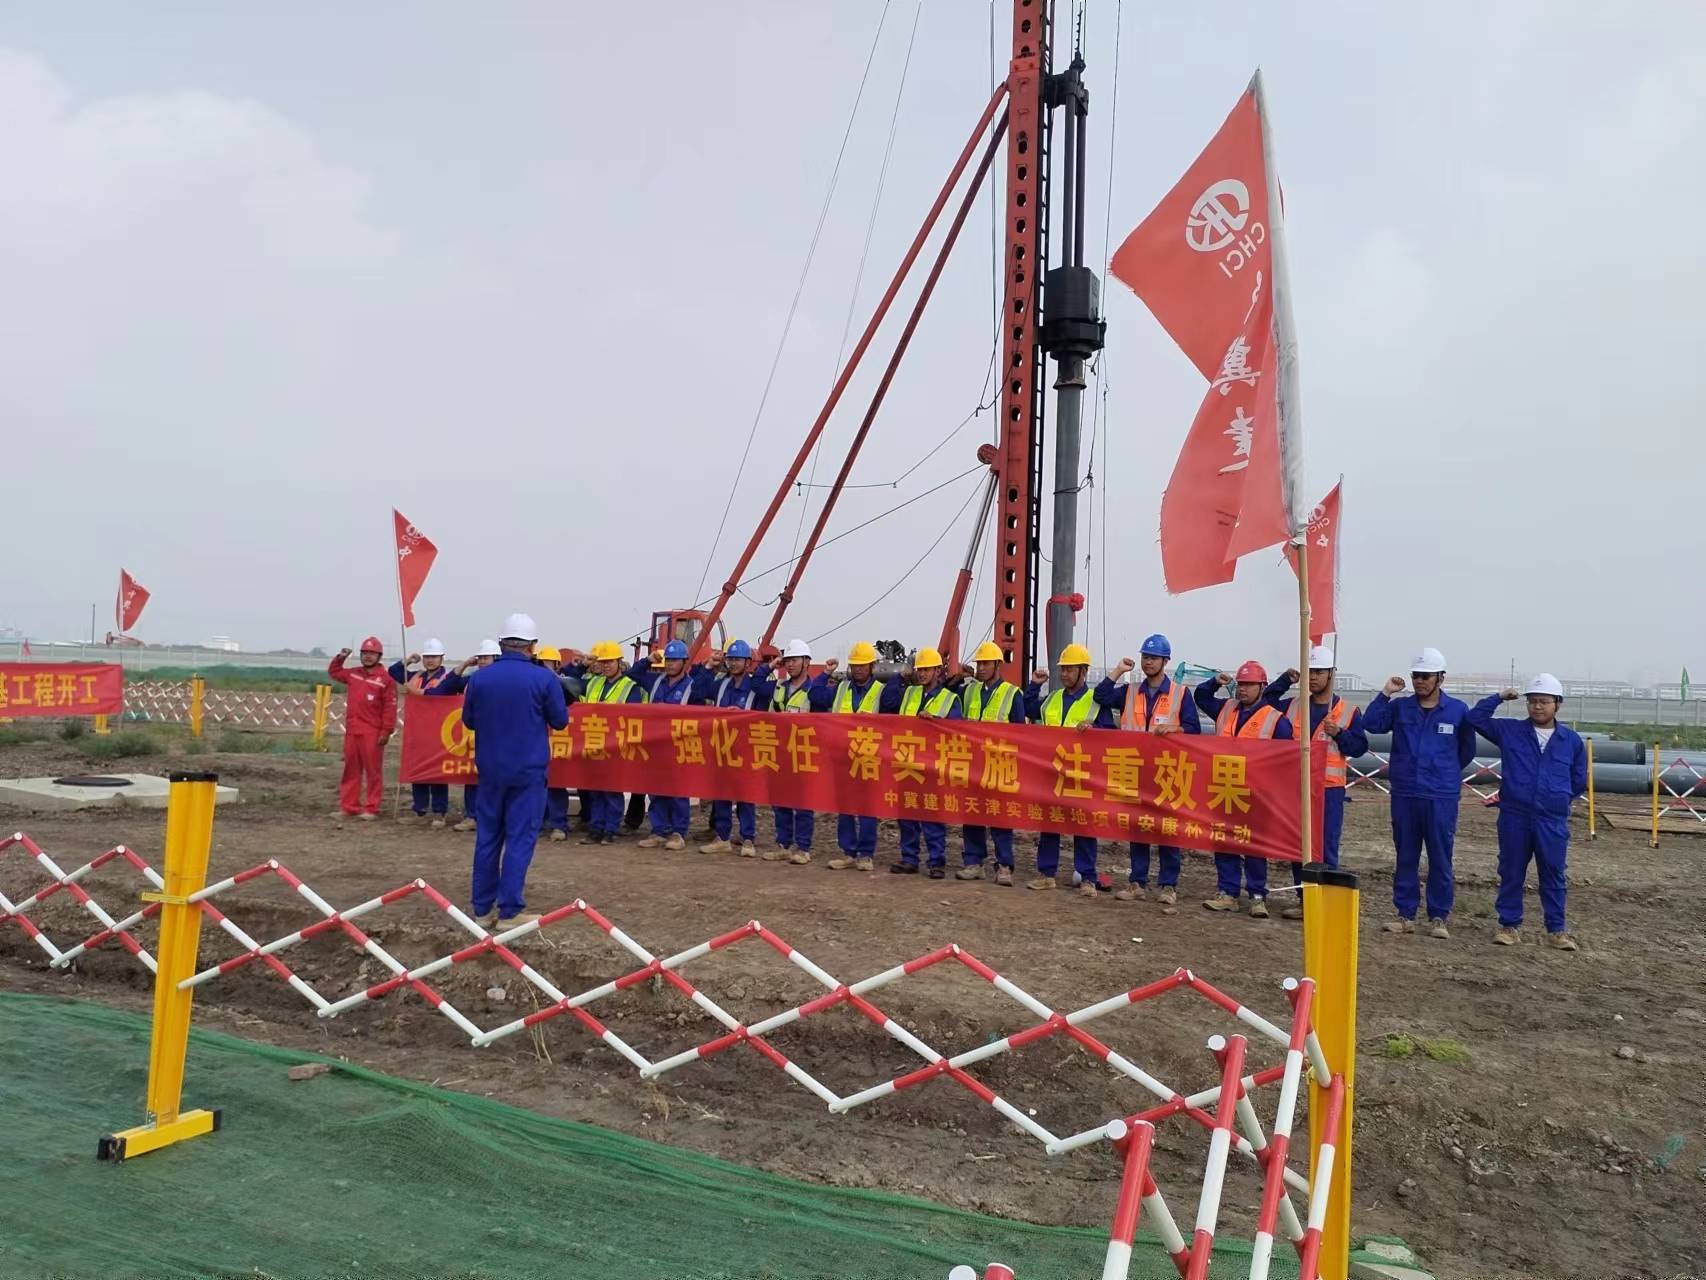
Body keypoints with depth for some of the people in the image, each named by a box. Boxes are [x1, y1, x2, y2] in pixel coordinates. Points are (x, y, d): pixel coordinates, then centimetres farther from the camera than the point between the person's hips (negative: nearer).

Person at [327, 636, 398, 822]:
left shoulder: (385, 678, -8)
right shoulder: (352, 674, 11)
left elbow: (390, 707, -10)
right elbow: (333, 672, 31)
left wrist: (386, 731, -13)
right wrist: (340, 658, 13)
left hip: (372, 733, -6)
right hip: (351, 730, 6)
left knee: (373, 771, -1)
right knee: (351, 770, 11)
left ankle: (371, 809, 4)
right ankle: (348, 806, 18)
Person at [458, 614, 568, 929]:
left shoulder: (479, 678, -2)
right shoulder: (543, 678, -12)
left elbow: (469, 720, 12)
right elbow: (560, 721, -1)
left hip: (490, 769, 4)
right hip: (528, 770, -4)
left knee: (487, 837, 12)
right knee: (520, 838, 1)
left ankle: (483, 908, 19)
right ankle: (509, 911, 1)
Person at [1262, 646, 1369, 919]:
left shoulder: (1348, 711, 1)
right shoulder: (1293, 706, 10)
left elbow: (1360, 746, 1)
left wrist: (1339, 734, -17)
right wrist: (1286, 680, 7)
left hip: (1329, 788, -4)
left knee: (1326, 847, -3)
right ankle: (1303, 899, 18)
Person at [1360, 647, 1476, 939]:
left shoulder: (1458, 710, 1)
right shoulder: (1399, 707, 4)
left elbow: (1467, 750, 10)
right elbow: (1371, 724, -9)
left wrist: (1444, 772, 12)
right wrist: (1385, 693, -12)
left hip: (1441, 798, -2)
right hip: (1404, 795, 2)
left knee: (1440, 858, 4)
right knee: (1405, 857, 8)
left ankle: (1439, 917, 14)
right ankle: (1405, 914, 16)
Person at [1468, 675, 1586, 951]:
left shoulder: (1572, 740, 4)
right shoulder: (1509, 731, 2)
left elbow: (1579, 781, 14)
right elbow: (1476, 718, 3)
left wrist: (1558, 798, 11)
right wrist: (1498, 698, -1)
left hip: (1553, 821, 0)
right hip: (1514, 816, 0)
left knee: (1553, 875, 6)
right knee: (1511, 873, 6)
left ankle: (1556, 930, 16)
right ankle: (1510, 925, 16)